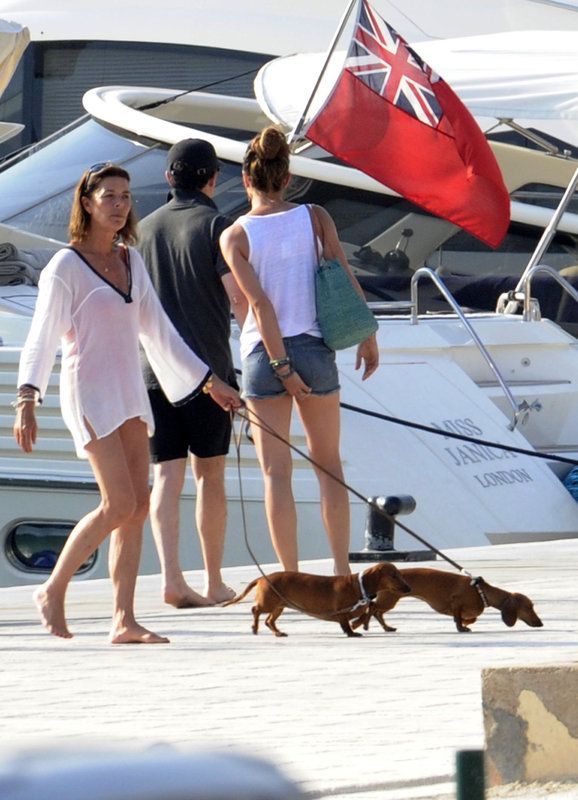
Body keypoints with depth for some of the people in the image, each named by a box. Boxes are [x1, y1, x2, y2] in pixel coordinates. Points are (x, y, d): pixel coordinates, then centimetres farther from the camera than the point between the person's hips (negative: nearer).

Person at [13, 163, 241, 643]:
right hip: (89, 391, -7)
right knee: (119, 504, -15)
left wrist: (209, 380, 21)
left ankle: (124, 621, -1)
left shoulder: (131, 261, 13)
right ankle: (53, 592, -1)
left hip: (130, 393, 7)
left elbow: (158, 330, 20)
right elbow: (42, 337, -11)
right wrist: (27, 398, -22)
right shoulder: (66, 266, -6)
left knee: (138, 507, -1)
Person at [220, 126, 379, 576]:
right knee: (328, 463, 14)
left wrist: (281, 367, -10)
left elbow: (260, 304, -11)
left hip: (264, 353, -2)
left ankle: (292, 577, 0)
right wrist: (367, 337, 8)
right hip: (314, 348, 2)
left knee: (276, 471, 3)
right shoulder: (314, 217, 0)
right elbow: (345, 277, -2)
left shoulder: (234, 237, -6)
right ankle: (343, 570, 13)